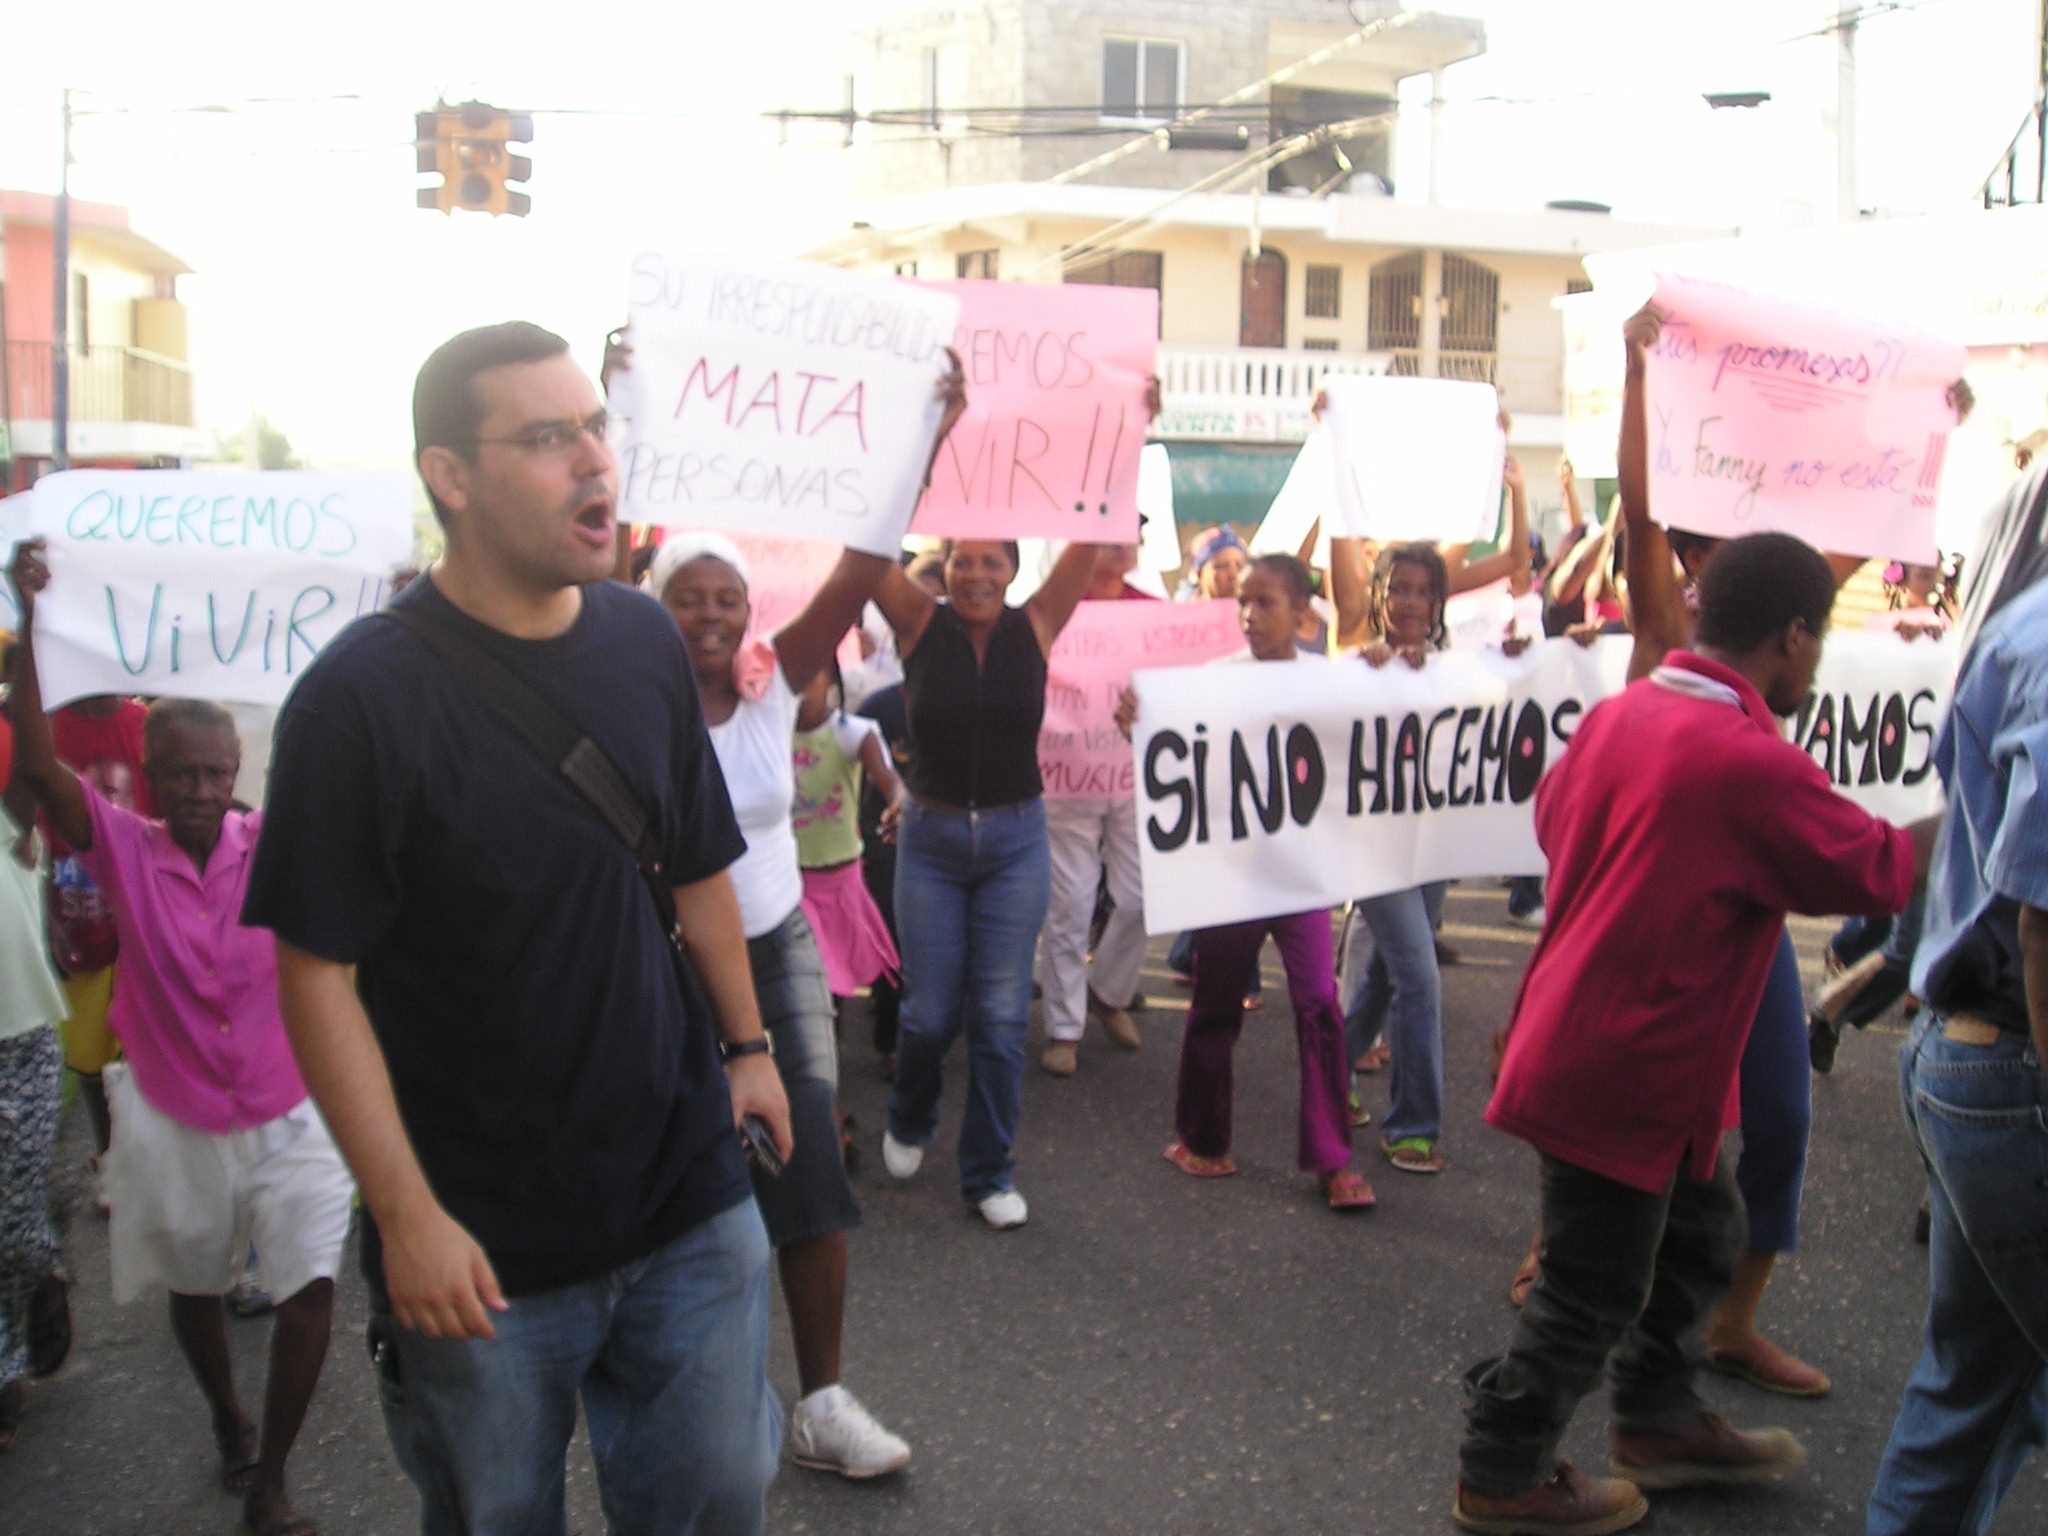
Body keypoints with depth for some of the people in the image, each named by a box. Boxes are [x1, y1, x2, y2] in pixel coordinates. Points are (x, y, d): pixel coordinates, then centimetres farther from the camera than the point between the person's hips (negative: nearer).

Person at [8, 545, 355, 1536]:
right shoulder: (125, 852, -10)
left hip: (286, 1116, -1)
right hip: (175, 1123, 1)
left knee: (310, 1289, -9)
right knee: (195, 1292, 21)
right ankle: (229, 1422, 49)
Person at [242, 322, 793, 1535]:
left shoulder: (646, 641, 2)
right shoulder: (362, 696, -16)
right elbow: (319, 976, -14)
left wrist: (745, 1042, 12)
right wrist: (406, 1213, -16)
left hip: (693, 1204, 4)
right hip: (483, 1248, -4)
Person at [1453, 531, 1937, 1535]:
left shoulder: (1617, 712, -1)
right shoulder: (1755, 766, -25)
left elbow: (1552, 817, 17)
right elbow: (1880, 873, -13)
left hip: (1572, 1032, 9)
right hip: (1624, 1075, -9)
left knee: (1699, 1227, 26)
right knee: (1591, 1295, 8)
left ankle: (1658, 1421, 42)